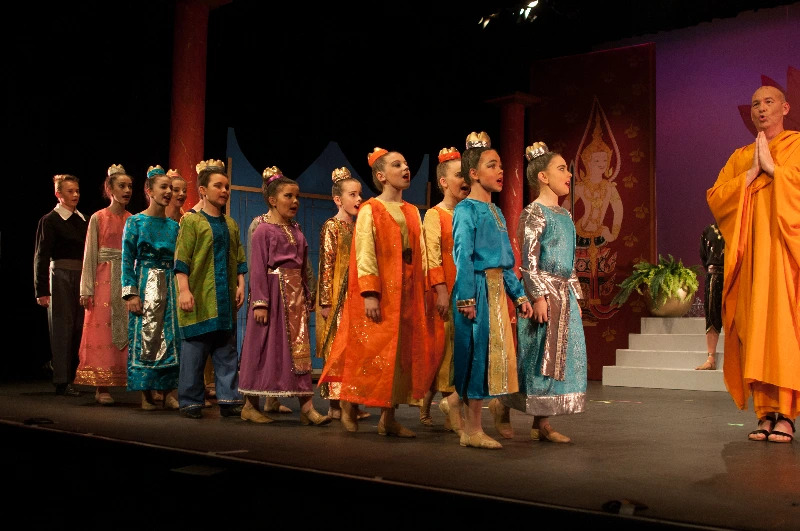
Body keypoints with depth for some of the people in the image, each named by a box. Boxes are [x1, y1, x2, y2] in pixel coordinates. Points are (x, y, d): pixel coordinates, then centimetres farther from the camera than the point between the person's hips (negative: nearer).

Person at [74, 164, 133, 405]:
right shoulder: (98, 218, 1)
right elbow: (90, 255, -2)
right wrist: (86, 289, -8)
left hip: (128, 281, 3)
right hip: (104, 280, -3)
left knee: (125, 330, 0)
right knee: (103, 330, -4)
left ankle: (113, 383, 7)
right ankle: (101, 386, 0)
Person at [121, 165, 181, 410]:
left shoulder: (174, 226, 12)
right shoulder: (135, 222, 0)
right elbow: (127, 260, -4)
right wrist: (131, 293, -12)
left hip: (169, 286, 4)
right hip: (145, 286, -4)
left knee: (171, 338, 0)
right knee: (145, 337, -4)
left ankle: (168, 392, 5)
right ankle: (147, 394, 2)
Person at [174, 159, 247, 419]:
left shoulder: (231, 224, 16)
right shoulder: (191, 221, -1)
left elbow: (239, 260, 18)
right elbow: (182, 259, -7)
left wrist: (240, 286, 6)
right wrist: (184, 290, -15)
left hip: (226, 298, 6)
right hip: (199, 297, -5)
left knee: (227, 350, 6)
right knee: (194, 348, -2)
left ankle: (228, 400, 11)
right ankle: (190, 401, 8)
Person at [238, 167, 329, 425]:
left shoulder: (296, 230, 13)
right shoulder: (264, 230, -5)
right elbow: (258, 269, -10)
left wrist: (308, 295, 12)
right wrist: (260, 302, -16)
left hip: (296, 295, 6)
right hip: (273, 293, -6)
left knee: (300, 348, 2)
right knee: (265, 349, 1)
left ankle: (306, 406, 1)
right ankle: (250, 404, 13)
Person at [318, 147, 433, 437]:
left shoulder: (412, 212, 15)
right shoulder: (370, 210, -3)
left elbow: (420, 255, 14)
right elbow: (365, 255, -11)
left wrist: (423, 291, 8)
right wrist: (369, 294, -20)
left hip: (407, 294, 6)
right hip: (379, 293, -6)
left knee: (402, 353, 4)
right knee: (371, 351, -5)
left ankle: (388, 417, 11)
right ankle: (348, 404, 16)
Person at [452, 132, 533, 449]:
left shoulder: (496, 212, 18)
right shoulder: (466, 210, -7)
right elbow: (463, 256, -14)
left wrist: (519, 294, 15)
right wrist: (466, 298, -20)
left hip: (497, 290, 8)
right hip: (477, 289, -8)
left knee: (492, 355, 8)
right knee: (477, 354, -6)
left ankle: (473, 429, 15)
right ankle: (472, 431, 1)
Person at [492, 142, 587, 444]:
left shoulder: (564, 214, 16)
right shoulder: (534, 214, -9)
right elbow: (528, 260, -15)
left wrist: (575, 295, 16)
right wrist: (539, 297, -20)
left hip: (564, 294, 8)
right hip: (544, 293, -8)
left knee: (563, 357, 6)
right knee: (540, 358, -5)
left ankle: (542, 424, 13)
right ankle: (501, 405, 16)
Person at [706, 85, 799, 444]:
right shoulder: (739, 157, 21)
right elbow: (714, 198, 7)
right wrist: (751, 173, -2)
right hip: (751, 255, 3)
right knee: (755, 329, -4)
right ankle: (766, 413, -2)